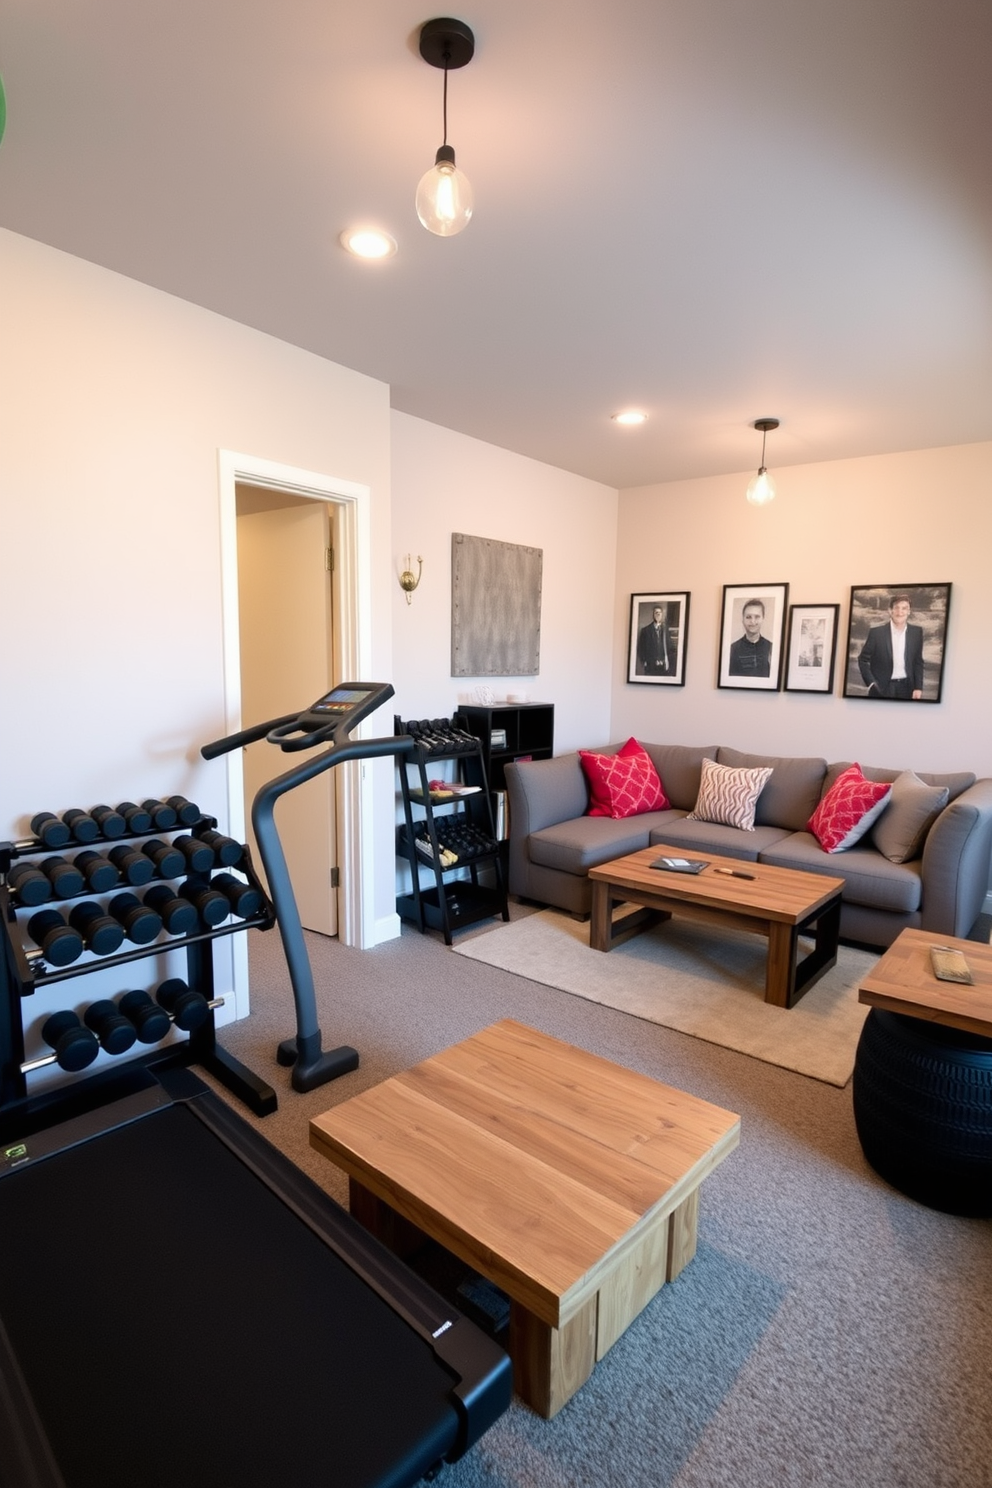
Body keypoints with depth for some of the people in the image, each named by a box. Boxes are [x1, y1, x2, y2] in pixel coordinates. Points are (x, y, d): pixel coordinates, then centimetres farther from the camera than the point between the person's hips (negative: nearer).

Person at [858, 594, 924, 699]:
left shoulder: (917, 632, 2)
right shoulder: (877, 632, -8)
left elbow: (918, 662, 9)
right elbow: (863, 660, -2)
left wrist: (918, 687, 2)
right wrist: (871, 683, -11)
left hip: (906, 688, 3)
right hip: (881, 688, -3)